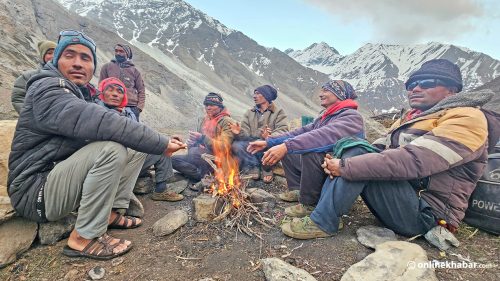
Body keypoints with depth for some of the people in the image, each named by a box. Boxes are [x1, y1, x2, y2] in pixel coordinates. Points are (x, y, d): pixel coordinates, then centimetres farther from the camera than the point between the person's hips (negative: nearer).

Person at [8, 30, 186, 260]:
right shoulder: (47, 89, -17)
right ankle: (83, 238, -17)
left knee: (136, 147, 3)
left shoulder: (79, 93, 14)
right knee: (110, 149, -32)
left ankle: (110, 212, 4)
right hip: (35, 190, -8)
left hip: (61, 176, 9)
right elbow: (99, 123, -33)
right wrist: (161, 143, -30)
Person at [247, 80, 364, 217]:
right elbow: (301, 132, 7)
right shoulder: (324, 118, 14)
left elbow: (326, 136, -34)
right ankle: (298, 190, 6)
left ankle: (309, 204, -17)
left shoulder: (352, 117, -15)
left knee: (310, 150, -34)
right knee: (285, 149, 7)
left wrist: (286, 146, -43)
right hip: (319, 168, 8)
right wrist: (268, 142, -3)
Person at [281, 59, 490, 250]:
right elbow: (377, 150, 7)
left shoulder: (467, 118, -12)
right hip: (397, 192, 8)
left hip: (425, 212, -8)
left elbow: (413, 160, -28)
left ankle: (323, 222, -19)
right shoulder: (410, 119, 16)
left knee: (358, 151, -25)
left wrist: (345, 166, -26)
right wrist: (339, 162, -13)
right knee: (351, 150, -6)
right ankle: (322, 209, -12)